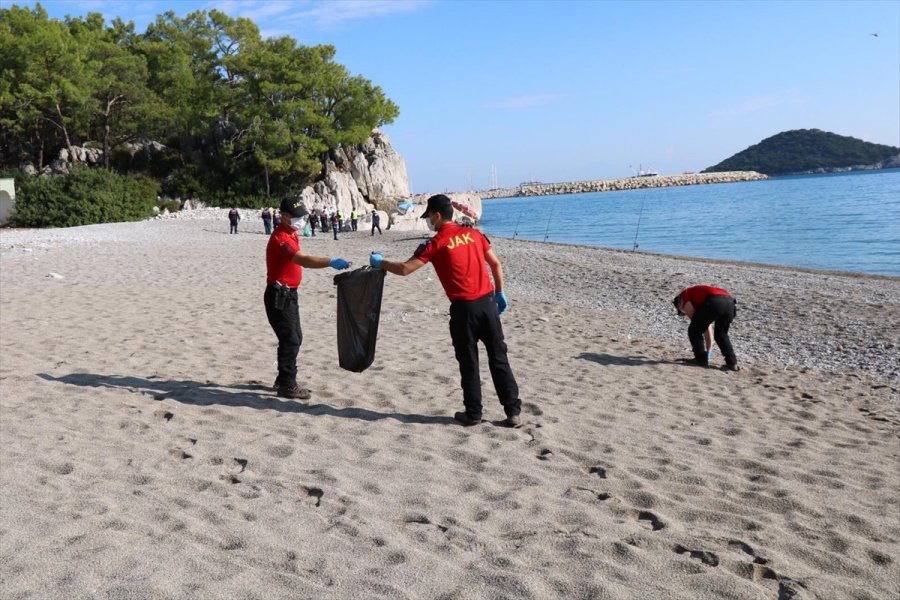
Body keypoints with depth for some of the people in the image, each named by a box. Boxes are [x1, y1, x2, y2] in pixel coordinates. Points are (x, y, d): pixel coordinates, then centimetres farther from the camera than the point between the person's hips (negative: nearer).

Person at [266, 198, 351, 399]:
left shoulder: (291, 234, 11)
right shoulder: (280, 238, -22)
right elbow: (303, 260, -38)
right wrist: (331, 262, -48)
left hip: (289, 294, 10)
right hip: (279, 295, -10)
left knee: (295, 338, 15)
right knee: (290, 340, -7)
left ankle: (283, 380, 27)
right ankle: (287, 386, 3)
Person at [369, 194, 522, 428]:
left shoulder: (436, 243, -6)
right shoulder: (473, 234, 9)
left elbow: (405, 269, -7)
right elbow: (496, 264, 11)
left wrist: (380, 263, 9)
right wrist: (500, 293, 20)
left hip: (464, 308, -4)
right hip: (487, 303, 4)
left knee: (469, 363, 9)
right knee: (499, 358, 8)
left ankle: (473, 413, 17)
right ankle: (513, 412, 9)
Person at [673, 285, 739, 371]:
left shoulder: (683, 296, 23)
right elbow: (708, 329, 45)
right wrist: (709, 350, 51)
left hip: (714, 302, -7)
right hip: (729, 302, 8)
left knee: (694, 331, 15)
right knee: (722, 335, 29)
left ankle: (701, 359, 18)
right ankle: (732, 363, 21)